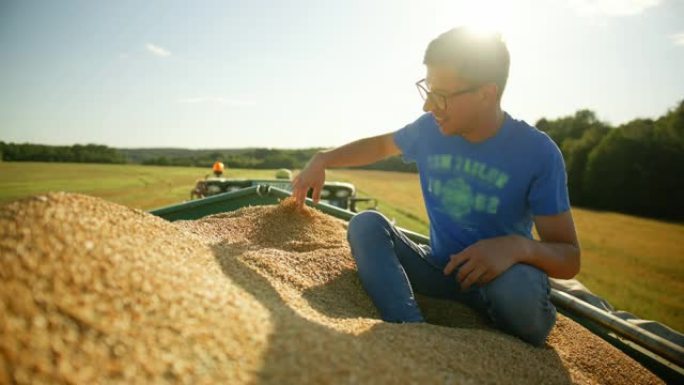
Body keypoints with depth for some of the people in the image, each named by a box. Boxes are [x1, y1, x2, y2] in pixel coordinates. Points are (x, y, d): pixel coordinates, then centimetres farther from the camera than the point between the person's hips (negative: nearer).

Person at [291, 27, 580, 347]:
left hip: (502, 273, -4)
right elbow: (380, 145, 17)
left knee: (516, 284, -39)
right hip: (439, 268, 5)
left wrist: (518, 246, -37)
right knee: (366, 224, -17)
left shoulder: (537, 152, -17)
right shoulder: (430, 130, -6)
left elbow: (569, 259, -15)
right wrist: (322, 160, 3)